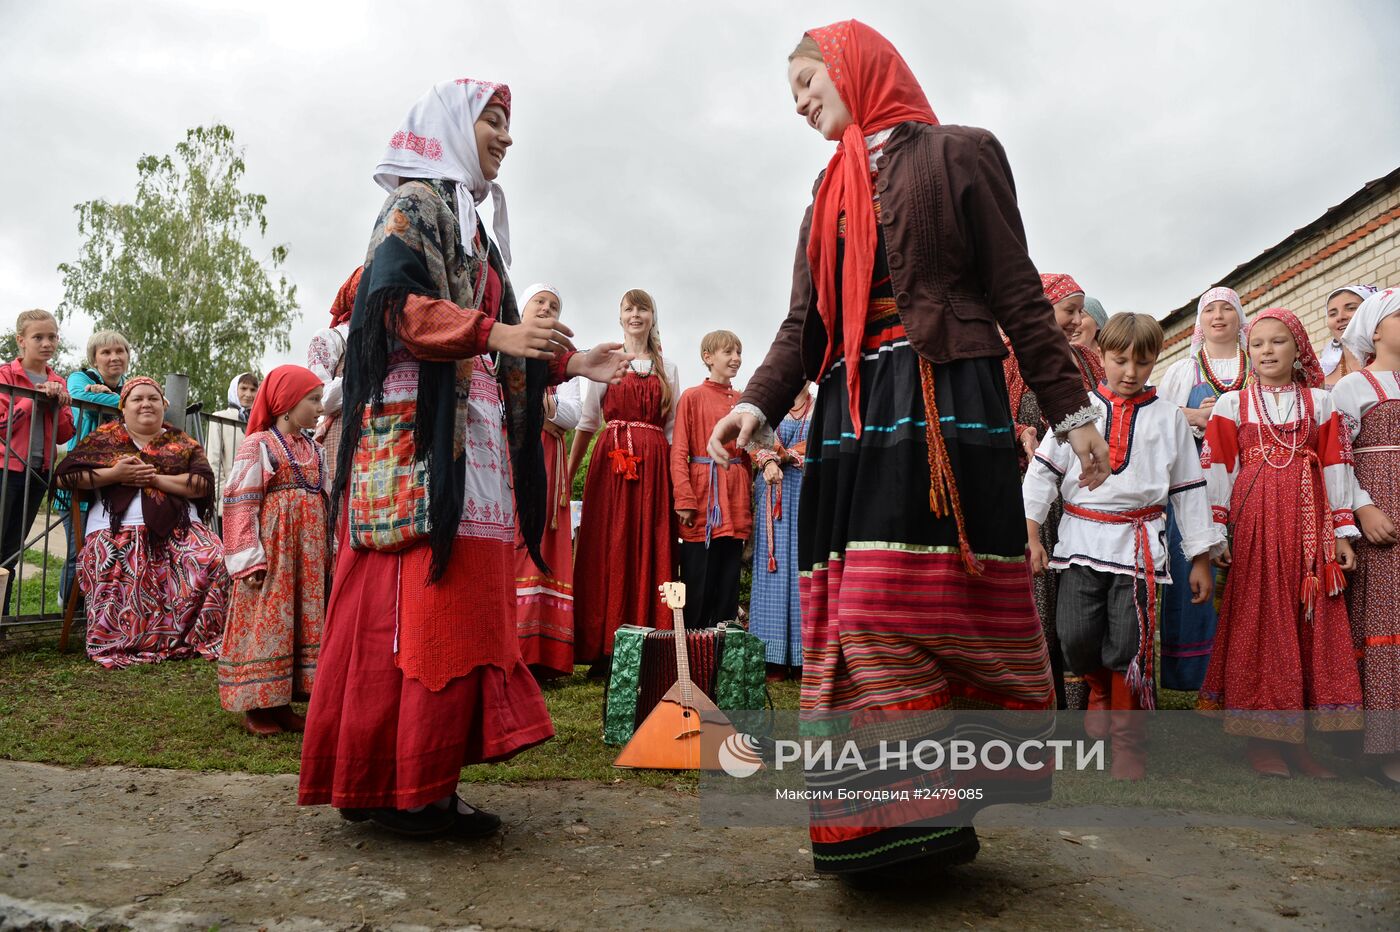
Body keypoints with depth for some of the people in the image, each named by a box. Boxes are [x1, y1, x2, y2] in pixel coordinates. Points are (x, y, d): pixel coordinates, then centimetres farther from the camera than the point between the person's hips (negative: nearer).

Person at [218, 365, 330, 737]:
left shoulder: (315, 451, 14)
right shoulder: (258, 445, -5)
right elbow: (239, 504, -10)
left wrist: (328, 555, 12)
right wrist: (249, 560, -16)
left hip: (308, 554, 7)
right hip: (272, 551, -6)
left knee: (305, 620, 7)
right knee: (266, 621, -4)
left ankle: (282, 703, 16)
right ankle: (256, 706, 7)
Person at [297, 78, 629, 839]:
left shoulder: (467, 220, 28)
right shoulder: (415, 204, 0)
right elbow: (394, 300, -16)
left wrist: (569, 362, 18)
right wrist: (495, 332, -25)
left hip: (472, 437, 10)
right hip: (420, 433, -9)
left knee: (458, 605, 5)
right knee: (420, 604, -12)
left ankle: (421, 782, 11)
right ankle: (403, 790, -6)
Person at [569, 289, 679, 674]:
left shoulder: (668, 370, 16)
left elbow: (673, 430, 13)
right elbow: (587, 421, 5)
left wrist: (678, 481, 4)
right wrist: (568, 472, -3)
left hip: (654, 466, 2)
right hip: (611, 461, -2)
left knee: (651, 551, -1)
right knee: (609, 550, -5)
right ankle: (605, 650, -3)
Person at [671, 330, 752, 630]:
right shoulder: (692, 397, 1)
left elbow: (749, 452, 16)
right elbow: (679, 452, -4)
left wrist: (750, 498, 10)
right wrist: (684, 499, -13)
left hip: (736, 501, 5)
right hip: (702, 500, -5)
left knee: (729, 583, 7)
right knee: (697, 584, -3)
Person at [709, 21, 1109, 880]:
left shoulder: (959, 154, 8)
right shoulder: (830, 194, 23)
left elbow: (1017, 290, 3)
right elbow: (805, 325, 15)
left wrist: (1071, 408, -2)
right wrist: (759, 402, -2)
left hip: (945, 401, -5)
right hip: (852, 416, 5)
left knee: (937, 600, -11)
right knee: (857, 611, -2)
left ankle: (941, 809, -2)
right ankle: (886, 818, 3)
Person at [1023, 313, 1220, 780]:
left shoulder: (1168, 418, 9)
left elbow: (1189, 488, 10)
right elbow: (1043, 468, 5)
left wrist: (1201, 558, 9)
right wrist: (1031, 533, -2)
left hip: (1138, 542, 0)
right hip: (1081, 537, 1)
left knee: (1130, 645, -5)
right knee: (1075, 636, -7)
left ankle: (1128, 743, 13)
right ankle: (1100, 688, 27)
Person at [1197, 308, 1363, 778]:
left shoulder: (1320, 402, 11)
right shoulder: (1232, 404, 6)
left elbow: (1336, 464, 9)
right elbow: (1217, 468, 2)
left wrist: (1342, 531, 5)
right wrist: (1216, 532, -4)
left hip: (1308, 524, 2)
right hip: (1254, 521, -2)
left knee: (1309, 621, 2)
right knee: (1260, 620, -1)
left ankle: (1297, 740, 11)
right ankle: (1260, 738, 6)